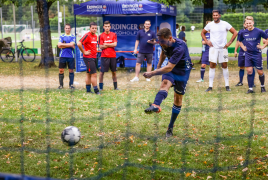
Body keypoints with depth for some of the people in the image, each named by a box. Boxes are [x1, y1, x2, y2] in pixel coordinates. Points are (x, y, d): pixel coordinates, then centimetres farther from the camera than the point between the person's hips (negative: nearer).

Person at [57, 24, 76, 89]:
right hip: (63, 56, 1)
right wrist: (69, 45, -8)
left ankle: (71, 84, 11)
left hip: (71, 56, -1)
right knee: (61, 70, 0)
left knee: (71, 70, 3)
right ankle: (61, 85, 8)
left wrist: (63, 44, -7)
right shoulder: (61, 36, 10)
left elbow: (72, 44, -11)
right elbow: (59, 45, -4)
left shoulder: (73, 37, 6)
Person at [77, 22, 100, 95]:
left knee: (89, 74, 14)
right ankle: (96, 90, -3)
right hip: (88, 58, -8)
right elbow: (79, 44, -24)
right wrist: (84, 52, -17)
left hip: (94, 57, 9)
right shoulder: (87, 35, -15)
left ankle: (88, 89, 20)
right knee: (94, 74, -8)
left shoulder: (95, 36, 12)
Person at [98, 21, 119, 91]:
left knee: (114, 71, 8)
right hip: (104, 56, -2)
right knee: (102, 72, -2)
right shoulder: (101, 36, 0)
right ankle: (101, 87, 4)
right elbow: (101, 47, -5)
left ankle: (115, 87, 16)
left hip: (112, 56, 2)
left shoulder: (114, 34, 6)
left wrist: (106, 44, -7)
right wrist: (110, 45, -7)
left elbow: (115, 44, -5)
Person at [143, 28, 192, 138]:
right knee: (165, 83, -28)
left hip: (183, 70, -4)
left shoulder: (179, 47, -33)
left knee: (178, 98, 1)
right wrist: (158, 66, 16)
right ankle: (155, 106, -59)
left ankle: (170, 128, 14)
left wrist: (152, 73, -38)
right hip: (171, 68, 5)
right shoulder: (165, 43, -10)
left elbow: (169, 68, -37)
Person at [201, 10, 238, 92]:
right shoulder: (210, 25, 3)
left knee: (224, 66, 3)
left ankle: (227, 85, 11)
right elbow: (202, 33, 19)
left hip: (223, 48, -1)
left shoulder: (225, 24, -2)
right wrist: (206, 41, 5)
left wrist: (229, 42, -4)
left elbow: (235, 33, 1)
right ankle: (210, 86, 0)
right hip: (213, 48, 1)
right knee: (212, 66, -3)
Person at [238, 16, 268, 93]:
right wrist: (243, 47, 8)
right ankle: (250, 88, 2)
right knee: (249, 71, -4)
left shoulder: (259, 31, -9)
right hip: (248, 54, 3)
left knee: (260, 72, 4)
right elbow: (240, 41, 22)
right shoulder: (243, 33, 2)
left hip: (257, 54, -2)